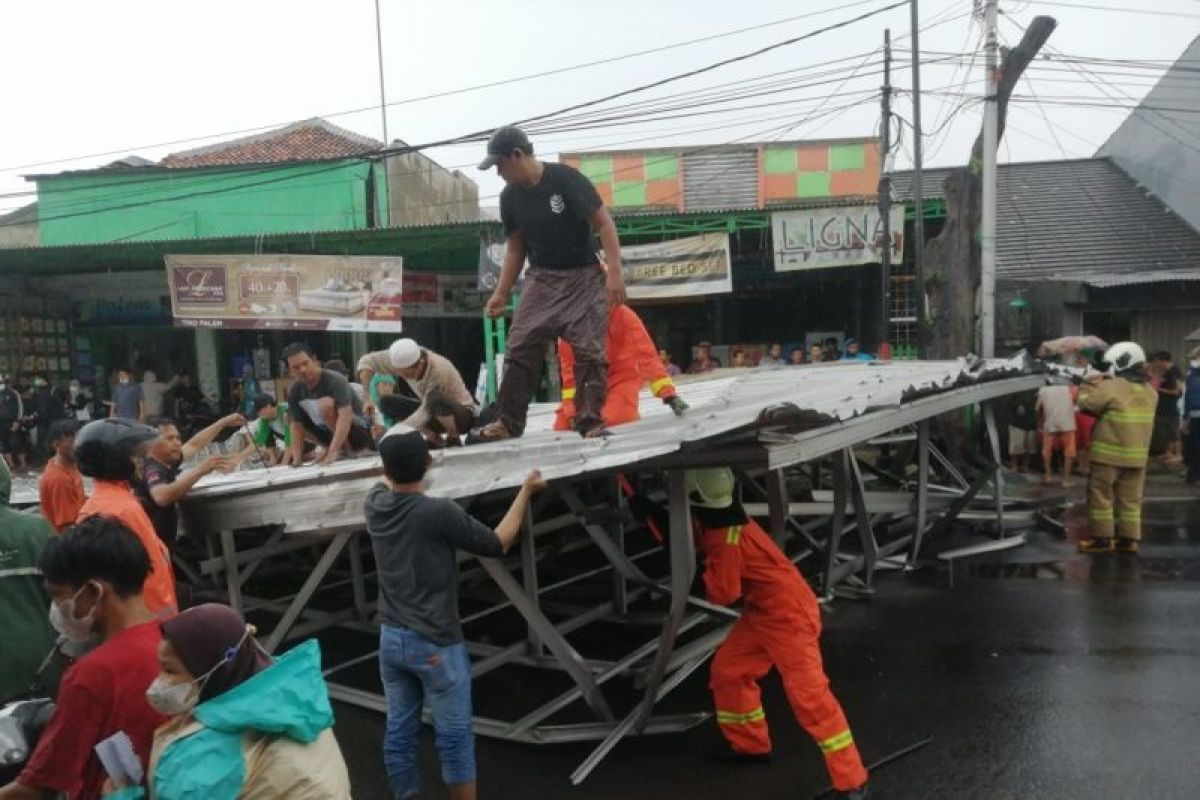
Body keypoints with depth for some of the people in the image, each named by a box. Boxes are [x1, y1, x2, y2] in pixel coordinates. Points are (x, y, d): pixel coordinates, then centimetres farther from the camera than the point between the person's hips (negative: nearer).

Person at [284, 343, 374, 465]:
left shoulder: (335, 380, -23)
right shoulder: (294, 391, -4)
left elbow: (345, 416, -35)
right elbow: (297, 427, -2)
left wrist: (332, 451, -44)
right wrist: (297, 460, -14)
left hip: (360, 431, -8)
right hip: (332, 432, 8)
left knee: (326, 404, -29)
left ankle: (345, 449, -11)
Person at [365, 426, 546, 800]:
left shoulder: (375, 502, -4)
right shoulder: (439, 511, -22)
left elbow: (389, 481, 23)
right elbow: (497, 544, -9)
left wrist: (399, 452, 36)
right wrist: (526, 491, -1)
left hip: (390, 638, 6)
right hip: (435, 643, -6)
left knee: (399, 731, 15)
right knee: (454, 736, 6)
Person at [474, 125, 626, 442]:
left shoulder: (566, 178, -16)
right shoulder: (510, 197, 2)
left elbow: (604, 223, -14)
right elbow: (516, 247, 12)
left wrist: (615, 273, -22)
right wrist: (501, 292, 7)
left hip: (583, 278, -4)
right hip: (541, 279, 5)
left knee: (590, 352, -8)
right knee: (520, 350, -2)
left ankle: (591, 422, 3)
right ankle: (507, 422, 5)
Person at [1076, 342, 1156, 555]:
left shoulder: (1110, 387, -15)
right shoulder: (1149, 392, 8)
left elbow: (1086, 403, -7)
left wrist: (1086, 388, 13)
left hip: (1109, 454, -6)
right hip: (1138, 455, 6)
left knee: (1100, 495, 3)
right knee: (1131, 498, 11)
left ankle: (1103, 538, 5)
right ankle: (1129, 539, 13)